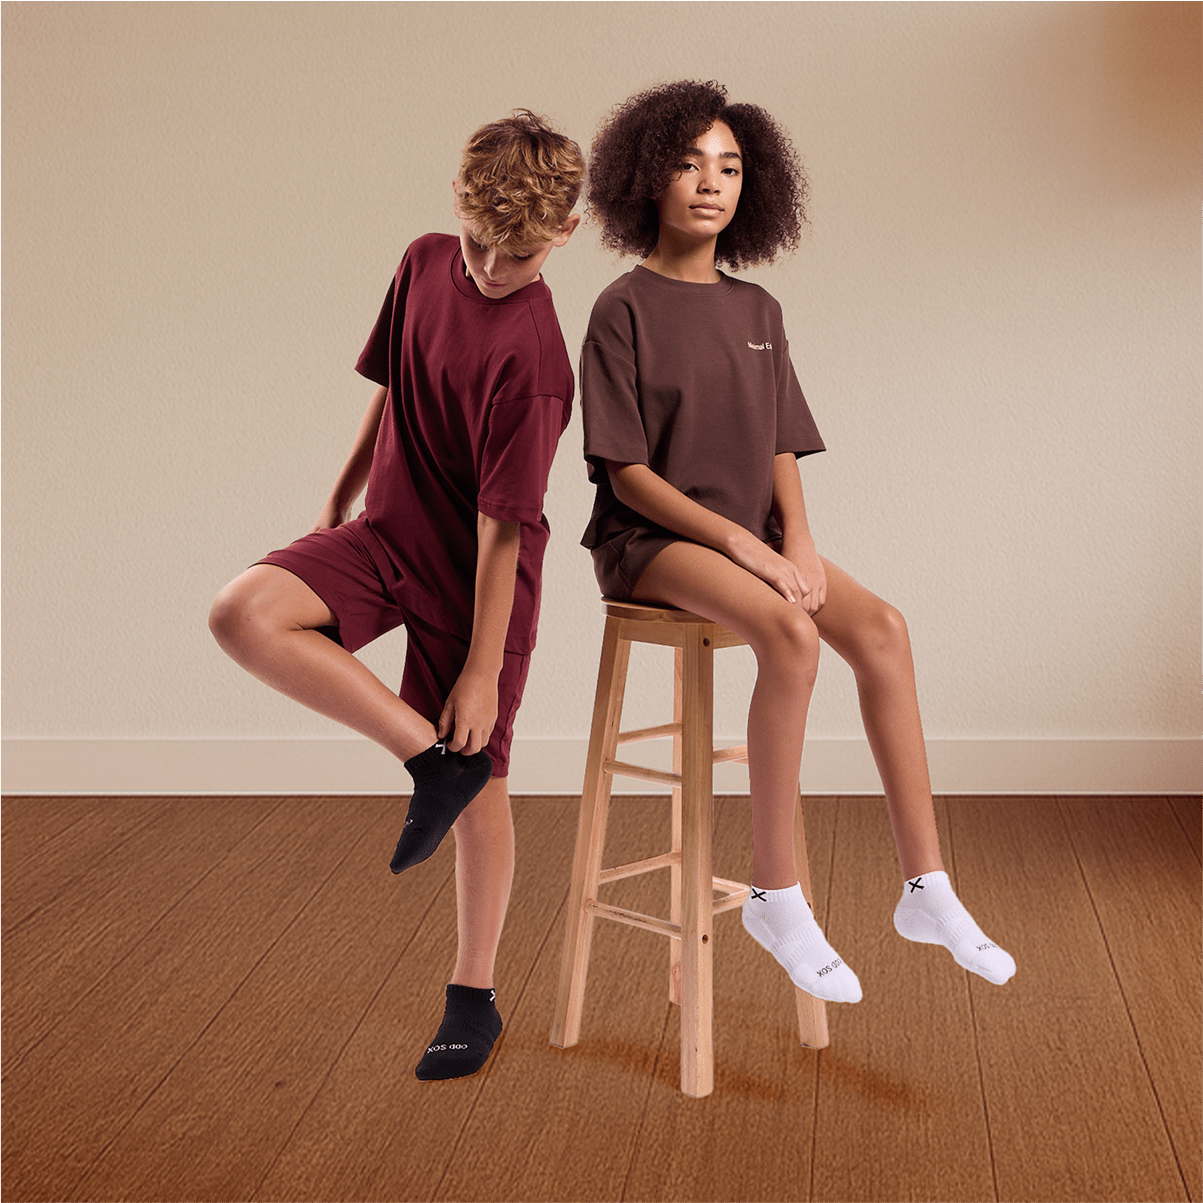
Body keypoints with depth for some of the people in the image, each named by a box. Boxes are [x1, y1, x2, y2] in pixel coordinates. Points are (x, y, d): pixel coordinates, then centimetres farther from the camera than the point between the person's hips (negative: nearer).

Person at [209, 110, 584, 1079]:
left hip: (476, 570, -6)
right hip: (387, 528, 6)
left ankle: (474, 998, 20)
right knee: (245, 614, -22)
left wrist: (483, 666, -19)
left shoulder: (530, 355, -22)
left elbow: (503, 520, -22)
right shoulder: (426, 265, -1)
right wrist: (338, 501, 20)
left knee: (481, 779, 2)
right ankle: (429, 761, -12)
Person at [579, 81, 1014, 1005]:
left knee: (880, 626, -20)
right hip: (649, 540, -5)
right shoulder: (624, 311, -6)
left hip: (753, 535, 5)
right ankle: (778, 896, -21)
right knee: (791, 634, -32)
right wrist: (740, 543, -19)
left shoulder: (757, 312, 11)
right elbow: (627, 474, -11)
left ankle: (927, 887, -15)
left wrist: (797, 538, -9)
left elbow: (781, 449, 11)